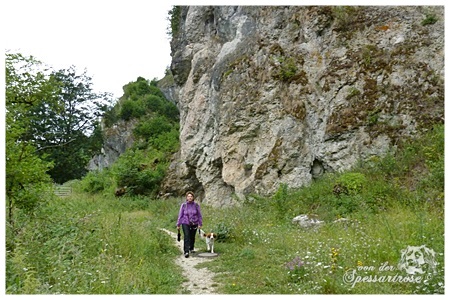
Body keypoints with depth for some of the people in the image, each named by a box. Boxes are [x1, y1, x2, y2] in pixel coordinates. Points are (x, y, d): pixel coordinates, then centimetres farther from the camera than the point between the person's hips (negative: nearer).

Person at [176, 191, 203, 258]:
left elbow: (199, 215, 3)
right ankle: (186, 252, -16)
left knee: (192, 237, 15)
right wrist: (178, 225, 2)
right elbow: (180, 215, 0)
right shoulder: (183, 205, -5)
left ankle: (191, 248, 39)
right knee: (186, 237, -15)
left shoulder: (196, 205, -4)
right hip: (185, 224, -2)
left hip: (194, 224, 2)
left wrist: (200, 224, 3)